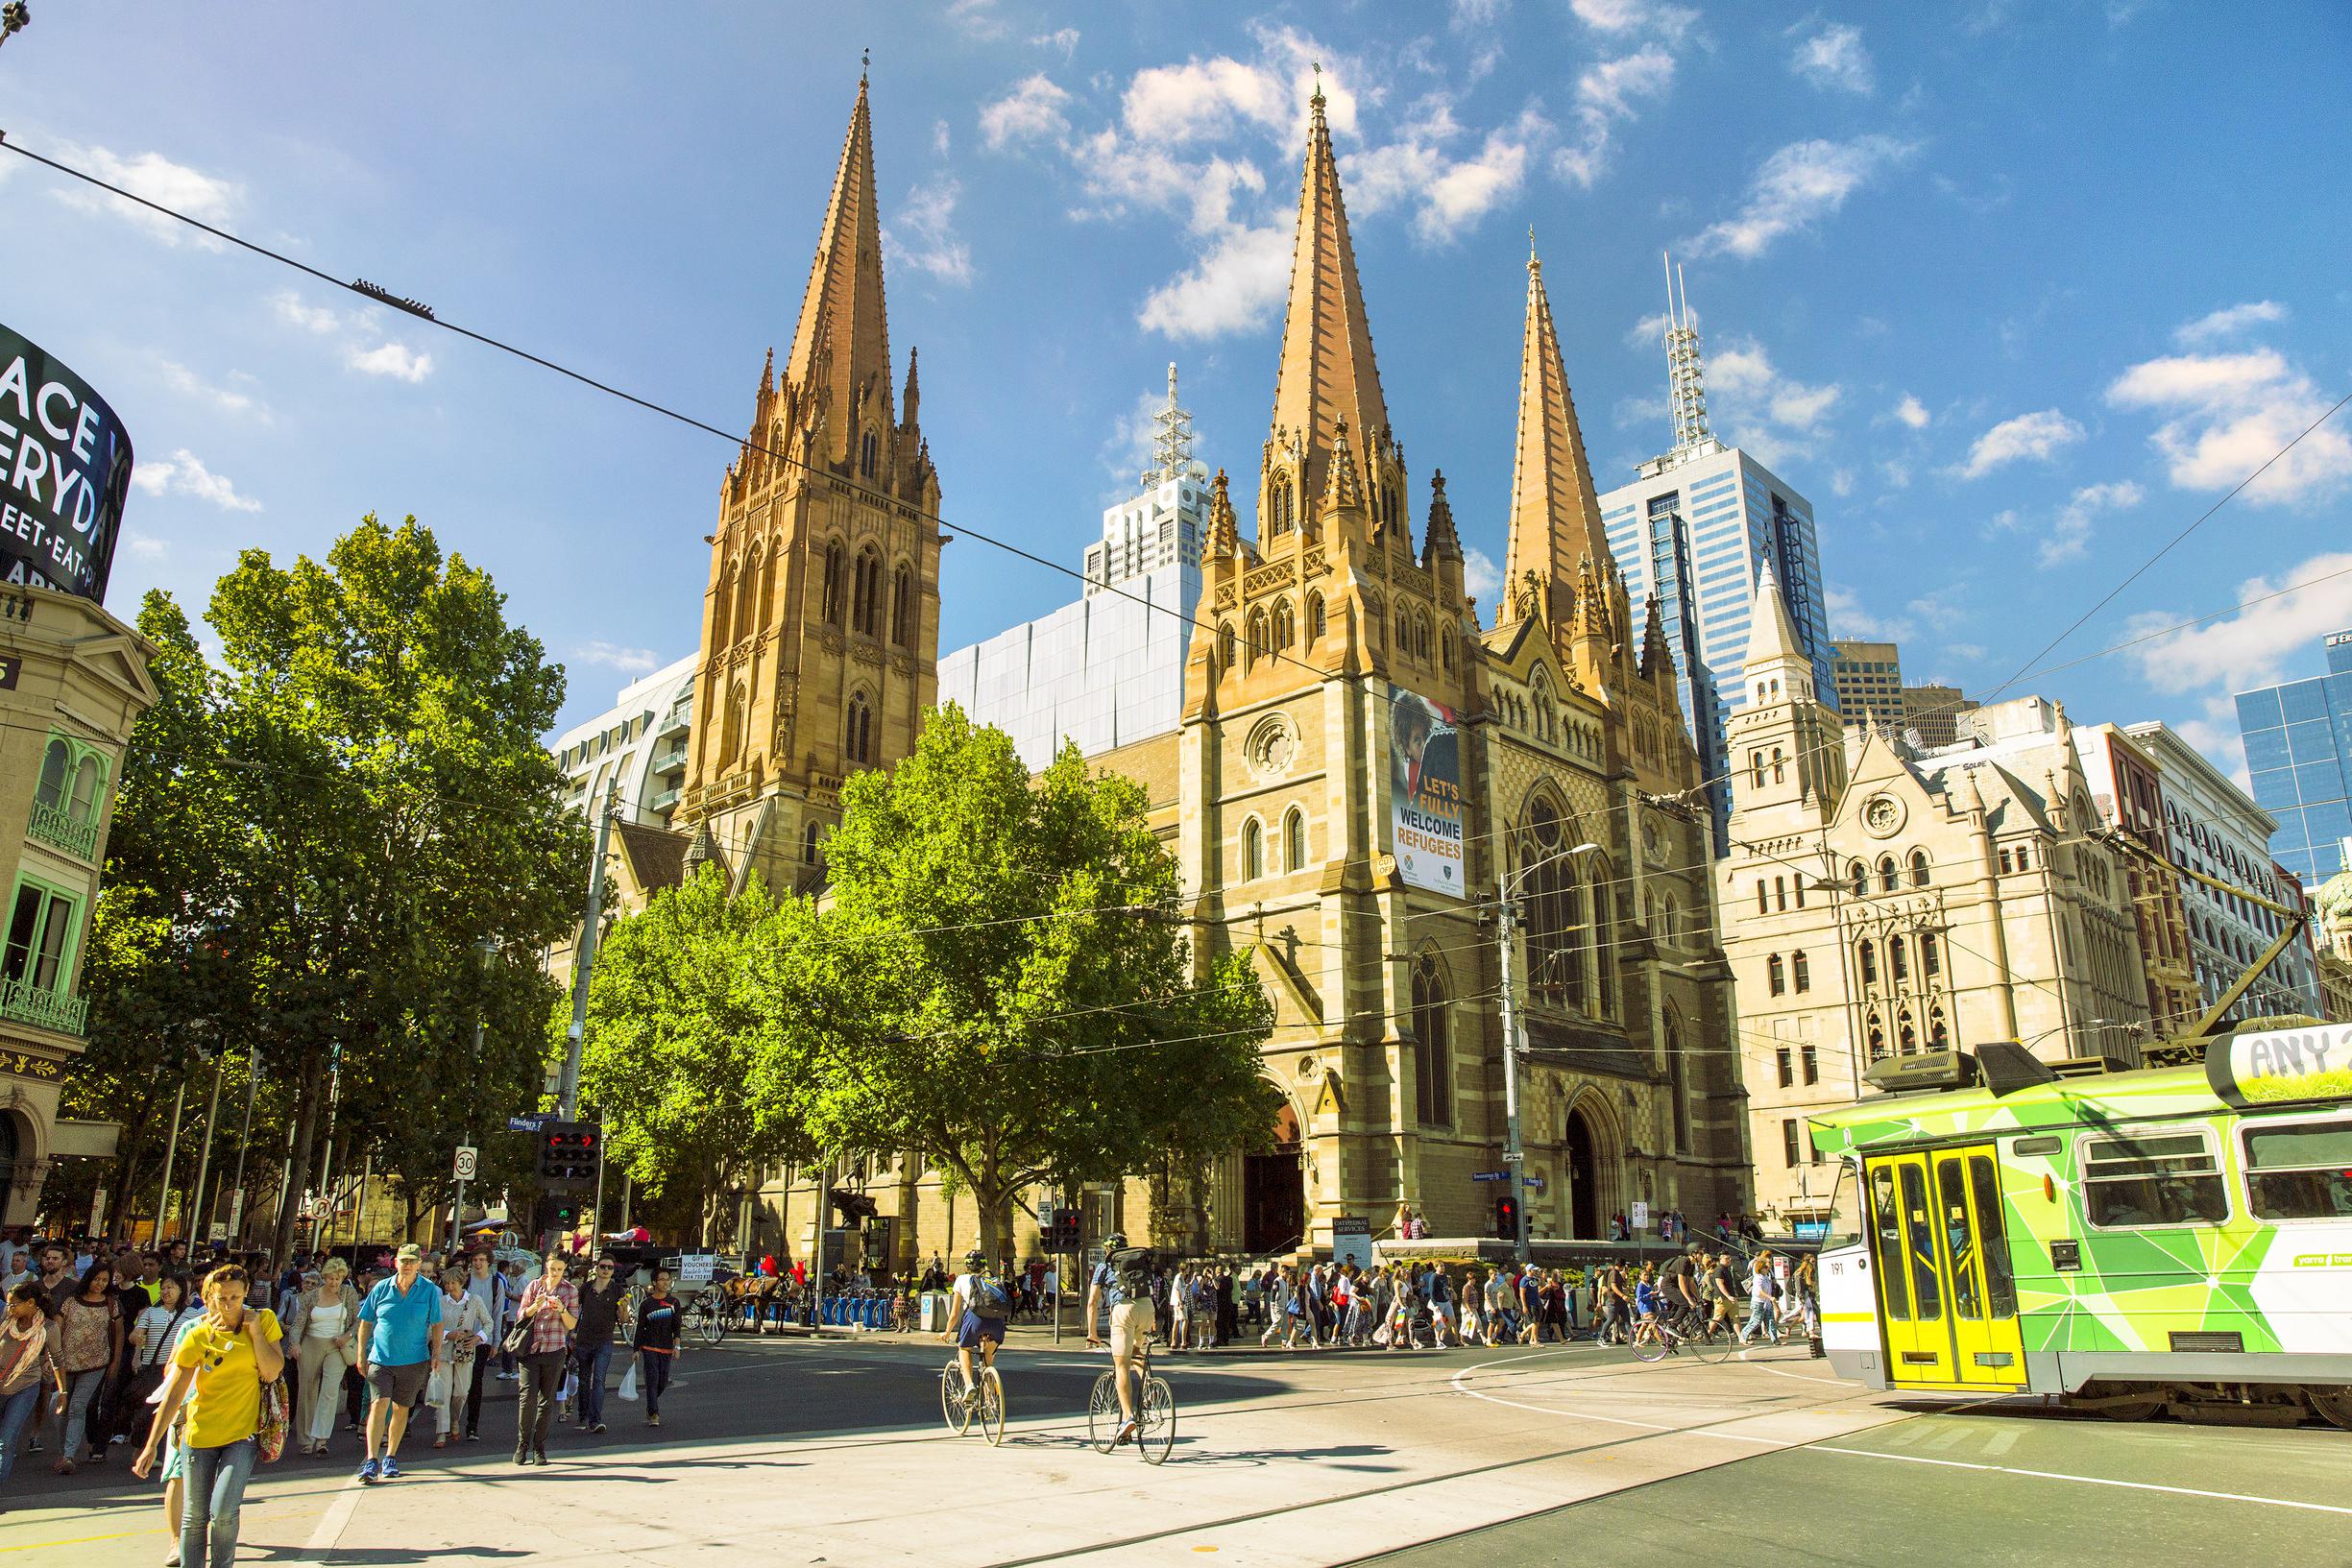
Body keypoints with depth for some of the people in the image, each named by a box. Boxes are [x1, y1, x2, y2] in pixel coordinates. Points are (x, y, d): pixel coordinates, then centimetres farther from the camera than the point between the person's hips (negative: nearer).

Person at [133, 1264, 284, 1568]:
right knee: (194, 1518, 7)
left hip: (242, 1432, -1)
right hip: (200, 1432, 1)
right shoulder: (198, 1335, -3)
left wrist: (255, 1331, -13)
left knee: (223, 1511, -14)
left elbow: (271, 1373, -8)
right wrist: (151, 1446, -1)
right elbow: (173, 1394, 0)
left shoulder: (264, 1320, -2)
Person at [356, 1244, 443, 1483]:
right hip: (380, 1359, 0)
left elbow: (436, 1325, 4)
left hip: (414, 1360, 0)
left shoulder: (429, 1290, -1)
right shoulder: (382, 1288, 1)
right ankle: (371, 1462, -10)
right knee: (380, 1404, -13)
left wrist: (436, 1352, -5)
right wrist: (361, 1355, 3)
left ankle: (390, 1458, 25)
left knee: (401, 1409, 10)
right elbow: (365, 1322, 7)